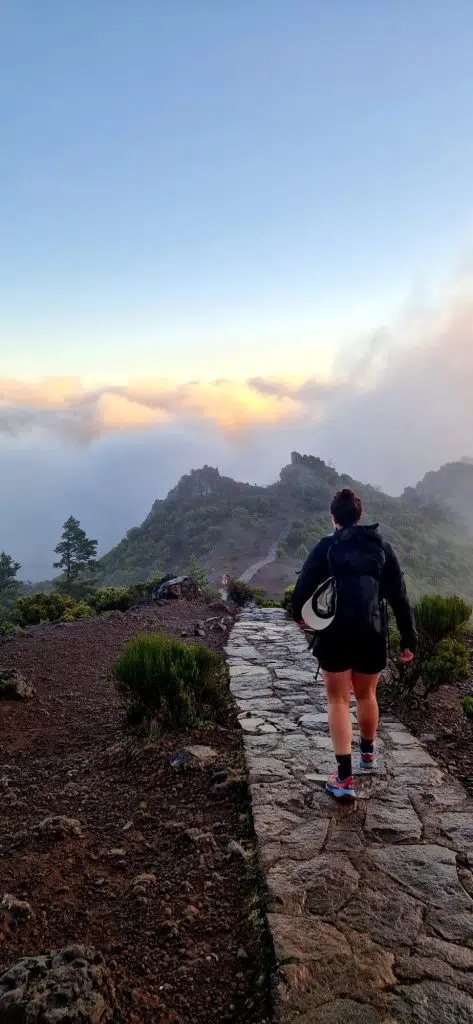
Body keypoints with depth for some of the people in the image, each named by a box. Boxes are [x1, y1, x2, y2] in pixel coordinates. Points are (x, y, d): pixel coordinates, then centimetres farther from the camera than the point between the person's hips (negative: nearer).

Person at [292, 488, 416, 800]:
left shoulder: (326, 547, -2)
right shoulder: (381, 546, 4)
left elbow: (304, 587, -3)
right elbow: (399, 596, 3)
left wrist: (299, 613, 19)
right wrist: (409, 639, 8)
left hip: (336, 634, -2)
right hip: (373, 634, 3)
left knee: (338, 700, 8)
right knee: (366, 694, 23)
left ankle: (345, 777, 3)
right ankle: (368, 753, 46)